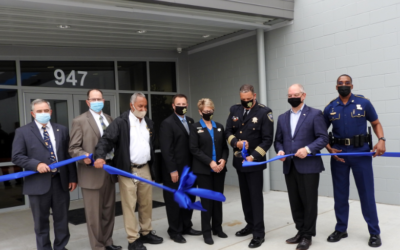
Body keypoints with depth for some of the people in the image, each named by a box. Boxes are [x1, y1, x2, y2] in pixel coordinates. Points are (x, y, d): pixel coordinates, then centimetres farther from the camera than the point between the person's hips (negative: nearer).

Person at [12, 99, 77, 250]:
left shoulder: (62, 130, 9)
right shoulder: (23, 132, 1)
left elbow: (68, 155, 9)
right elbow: (17, 157, -4)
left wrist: (72, 178, 5)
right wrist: (36, 164, -20)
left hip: (61, 181, 3)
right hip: (38, 183, -2)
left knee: (62, 219, 12)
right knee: (41, 221, 9)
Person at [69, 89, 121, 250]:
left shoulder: (109, 119, 12)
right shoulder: (80, 121, -5)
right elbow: (73, 148, -9)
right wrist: (84, 156, -27)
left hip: (110, 169, 6)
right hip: (92, 172, -6)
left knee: (109, 209, 15)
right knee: (94, 212, 3)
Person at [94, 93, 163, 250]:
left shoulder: (149, 123, 12)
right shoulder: (120, 122, -7)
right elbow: (106, 139, -17)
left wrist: (153, 169, 15)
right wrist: (100, 156, -36)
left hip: (145, 169, 6)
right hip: (127, 170, -5)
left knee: (147, 203, 13)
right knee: (129, 205, -1)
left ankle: (146, 233, 29)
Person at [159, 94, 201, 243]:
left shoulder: (191, 121, 11)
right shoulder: (167, 123, -9)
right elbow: (166, 149, -14)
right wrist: (172, 170, -17)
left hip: (189, 168, 6)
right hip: (175, 170, -6)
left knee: (189, 198, 13)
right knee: (174, 201, 6)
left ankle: (186, 227, 30)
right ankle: (175, 231, 20)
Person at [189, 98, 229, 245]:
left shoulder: (219, 127, 11)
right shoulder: (195, 128, -1)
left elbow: (225, 146, 10)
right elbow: (194, 149, -10)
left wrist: (223, 159, -9)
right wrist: (210, 162, -16)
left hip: (219, 169, 4)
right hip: (204, 170, -4)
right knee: (206, 200, 1)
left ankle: (217, 228, 23)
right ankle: (207, 232, 11)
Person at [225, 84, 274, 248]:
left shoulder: (264, 112, -12)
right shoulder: (234, 110, 5)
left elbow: (267, 139, -14)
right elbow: (228, 131, 7)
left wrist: (253, 156, -22)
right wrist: (236, 142, -13)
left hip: (254, 161, -6)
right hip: (239, 161, 6)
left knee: (256, 196, -1)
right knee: (245, 195, 17)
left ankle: (259, 233, 9)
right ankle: (250, 224, 33)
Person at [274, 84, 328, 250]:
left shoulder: (315, 114, -2)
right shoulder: (282, 118, 15)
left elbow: (323, 138, -8)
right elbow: (278, 140, 15)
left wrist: (307, 149, -21)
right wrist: (280, 150, -5)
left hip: (308, 166, -5)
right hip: (289, 167, 5)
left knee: (309, 202, 3)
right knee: (295, 202, 12)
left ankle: (308, 235, 17)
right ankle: (301, 231, 26)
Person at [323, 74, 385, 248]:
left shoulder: (363, 103, -1)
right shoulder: (329, 108, 4)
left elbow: (376, 123, 7)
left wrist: (381, 140, -11)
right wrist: (329, 149, -5)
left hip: (361, 153, -2)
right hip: (339, 154, 2)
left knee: (366, 193, 3)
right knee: (340, 194, 10)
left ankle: (374, 232, 16)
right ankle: (341, 229, 23)